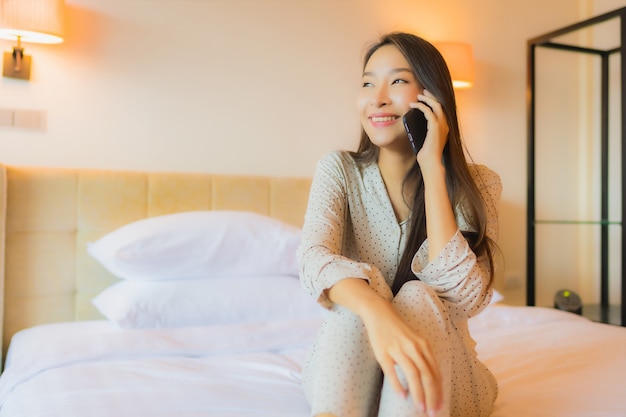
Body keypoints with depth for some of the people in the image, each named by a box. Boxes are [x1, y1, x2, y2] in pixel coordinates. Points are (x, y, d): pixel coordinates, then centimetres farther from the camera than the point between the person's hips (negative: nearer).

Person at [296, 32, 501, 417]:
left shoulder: (477, 185, -8)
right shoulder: (339, 170, -5)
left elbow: (464, 299, -24)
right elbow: (313, 257, -25)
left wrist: (432, 166, -23)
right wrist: (377, 312, -47)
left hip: (442, 374, 0)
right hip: (349, 373, 0)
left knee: (417, 297, -31)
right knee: (364, 286, -30)